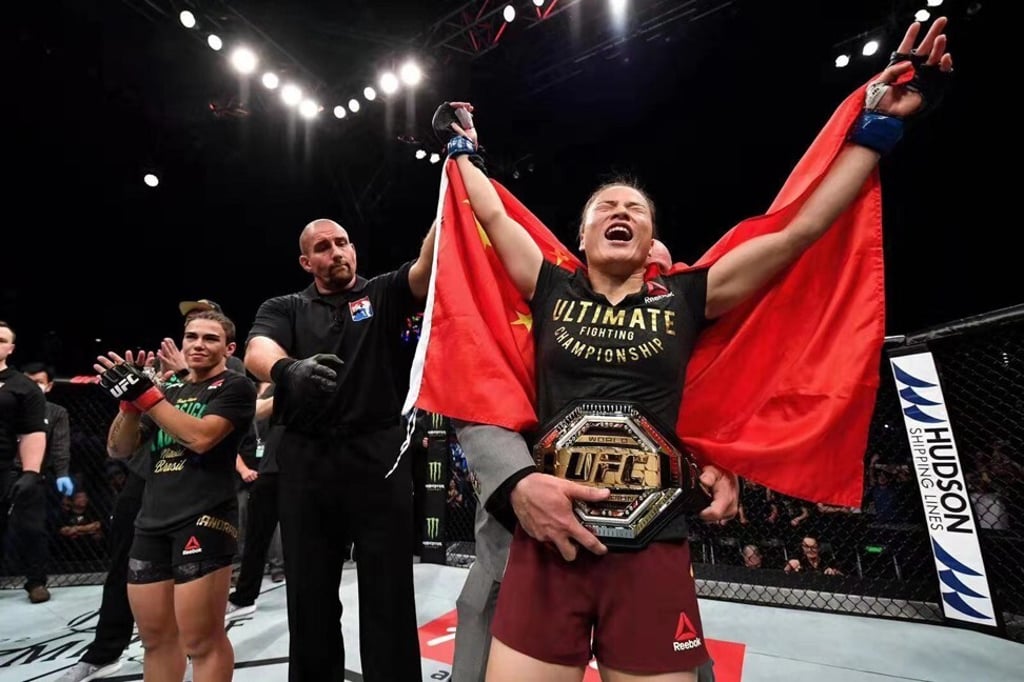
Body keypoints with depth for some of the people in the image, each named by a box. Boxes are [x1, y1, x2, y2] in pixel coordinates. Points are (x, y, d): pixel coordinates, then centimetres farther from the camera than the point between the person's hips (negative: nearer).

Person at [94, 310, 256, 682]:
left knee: (201, 639, -4)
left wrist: (145, 392, -14)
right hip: (151, 522, 7)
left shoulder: (235, 387, -1)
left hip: (204, 518, -7)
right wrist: (130, 398, -3)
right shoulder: (169, 392, 19)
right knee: (156, 636, 15)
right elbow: (118, 449, 14)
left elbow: (201, 437, -17)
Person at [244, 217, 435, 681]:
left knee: (389, 595, 5)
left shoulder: (382, 294, 10)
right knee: (309, 596, 14)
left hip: (378, 457, -1)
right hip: (306, 462, 2)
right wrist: (289, 369, -34)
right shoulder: (284, 308, 11)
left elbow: (427, 268, -9)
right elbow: (257, 352, -10)